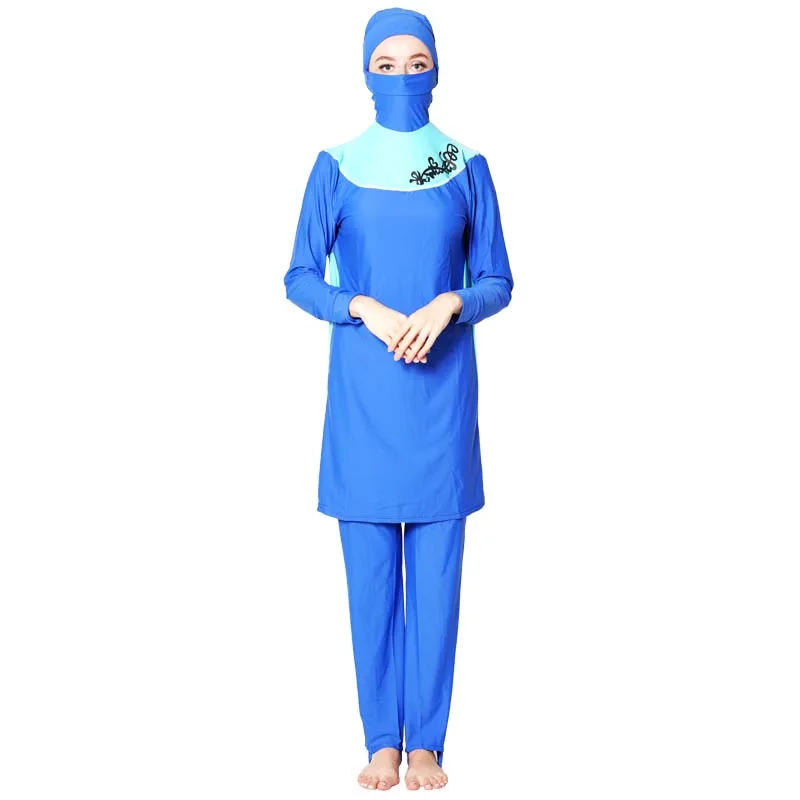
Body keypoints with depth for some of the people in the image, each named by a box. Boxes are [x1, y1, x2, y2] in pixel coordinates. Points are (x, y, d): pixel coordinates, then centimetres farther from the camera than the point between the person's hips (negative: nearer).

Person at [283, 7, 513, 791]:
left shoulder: (467, 168, 5)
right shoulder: (336, 167, 4)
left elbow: (498, 282, 6)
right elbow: (300, 279, 3)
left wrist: (449, 303, -14)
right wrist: (366, 310, -14)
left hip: (442, 389, 0)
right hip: (362, 391, 0)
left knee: (436, 572, 3)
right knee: (370, 571, 4)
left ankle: (426, 742, 15)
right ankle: (381, 740, 16)